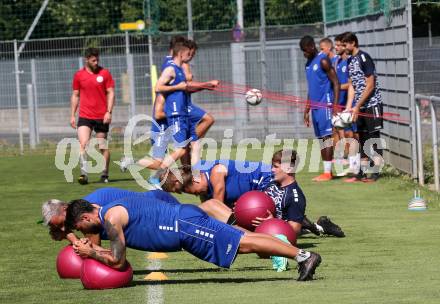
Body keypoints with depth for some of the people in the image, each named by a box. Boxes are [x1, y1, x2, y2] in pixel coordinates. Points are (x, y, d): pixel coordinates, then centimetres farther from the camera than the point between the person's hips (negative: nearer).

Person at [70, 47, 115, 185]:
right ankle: (84, 174, -18)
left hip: (101, 117, -1)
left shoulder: (105, 73, 1)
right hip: (84, 117, 1)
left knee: (103, 147, 5)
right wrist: (72, 115, 9)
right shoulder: (79, 75, 5)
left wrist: (109, 112, -10)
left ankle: (104, 175, 18)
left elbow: (111, 93, 1)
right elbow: (75, 95, 13)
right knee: (83, 144, -16)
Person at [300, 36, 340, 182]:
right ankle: (326, 171, 10)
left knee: (326, 137, -10)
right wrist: (307, 110, 22)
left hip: (325, 105, -9)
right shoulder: (308, 64, 17)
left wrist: (335, 106, -19)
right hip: (315, 107, 9)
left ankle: (327, 172, -11)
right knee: (321, 139, 8)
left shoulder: (323, 61, -9)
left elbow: (335, 83, -12)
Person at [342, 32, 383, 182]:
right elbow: (352, 86, 13)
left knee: (374, 139, -5)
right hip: (360, 107, 8)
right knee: (363, 139, 10)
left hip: (372, 103, -8)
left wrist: (357, 106, -16)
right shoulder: (350, 61, 12)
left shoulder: (364, 58, -13)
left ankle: (375, 173, -4)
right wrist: (348, 107, 2)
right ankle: (362, 173, 13)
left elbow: (370, 85, -16)